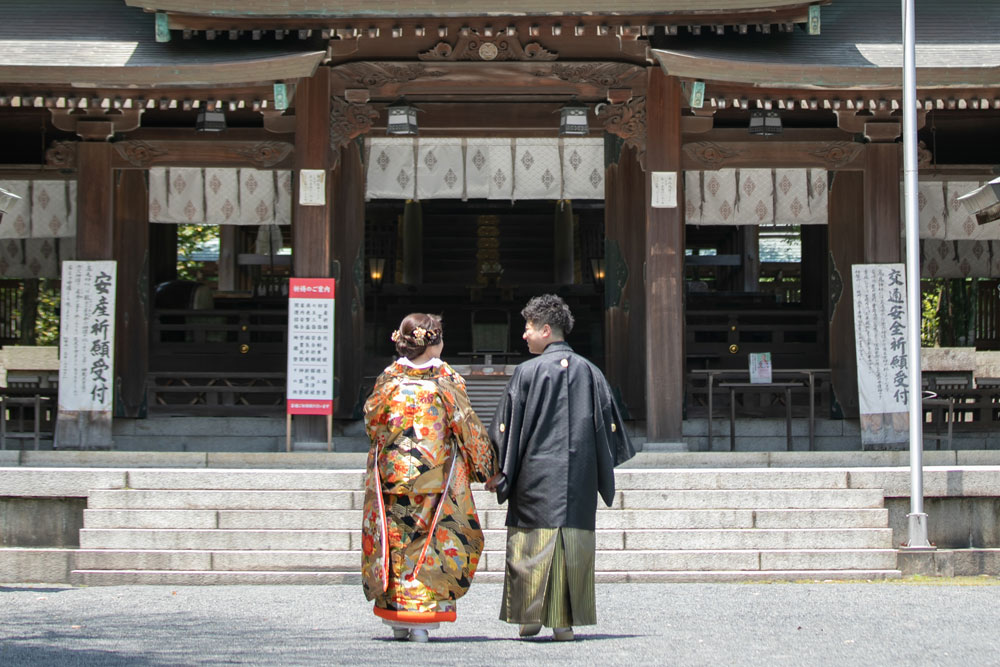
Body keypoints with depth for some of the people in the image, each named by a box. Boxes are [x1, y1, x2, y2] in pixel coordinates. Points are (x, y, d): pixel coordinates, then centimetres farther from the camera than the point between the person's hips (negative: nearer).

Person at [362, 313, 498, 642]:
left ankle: (397, 619, 11)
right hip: (438, 477, -2)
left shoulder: (388, 379, 0)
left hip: (391, 476, 2)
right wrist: (484, 467, 8)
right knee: (433, 542, 5)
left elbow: (371, 422, 10)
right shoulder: (447, 381, -6)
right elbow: (468, 427, -2)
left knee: (396, 541, 10)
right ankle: (421, 617, -3)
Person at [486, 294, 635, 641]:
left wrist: (496, 471, 3)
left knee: (533, 544, 3)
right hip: (580, 479, 3)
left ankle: (531, 617, 3)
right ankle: (565, 621, 2)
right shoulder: (589, 372, 7)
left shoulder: (528, 372, -5)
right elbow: (609, 424, 10)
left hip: (535, 475, -3)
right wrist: (604, 472, 19)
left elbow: (508, 425, -4)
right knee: (575, 544, 5)